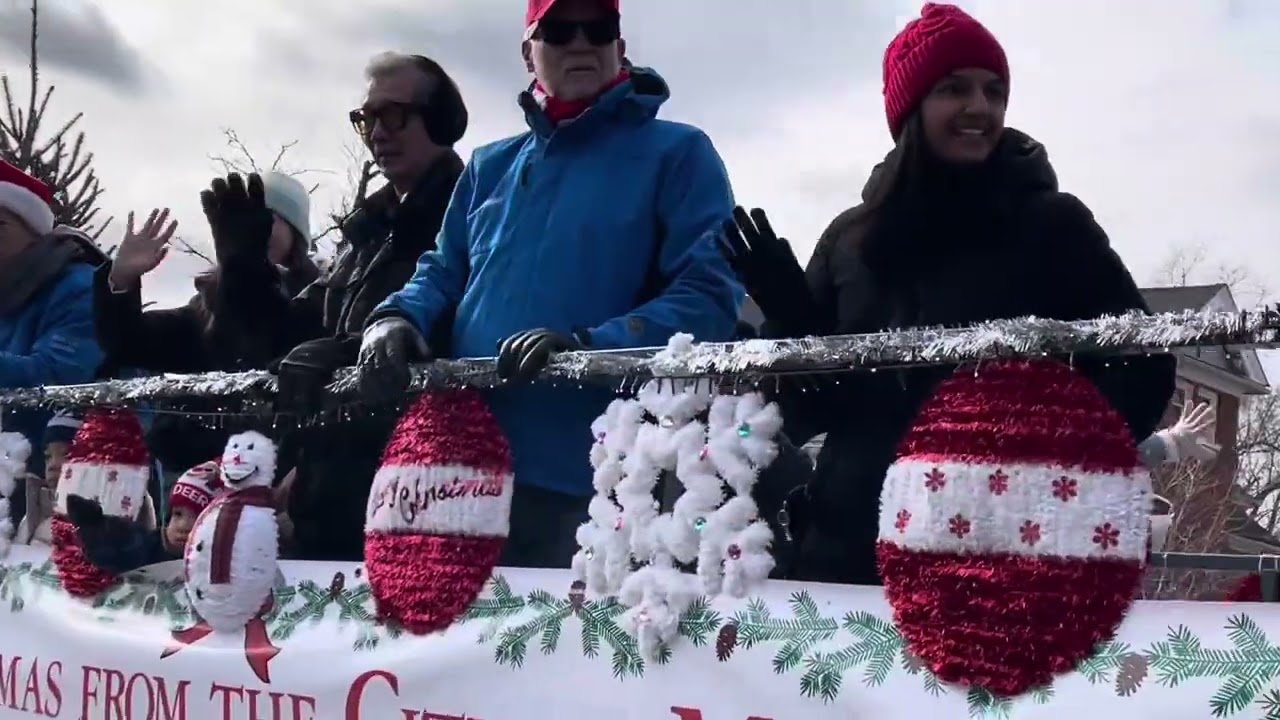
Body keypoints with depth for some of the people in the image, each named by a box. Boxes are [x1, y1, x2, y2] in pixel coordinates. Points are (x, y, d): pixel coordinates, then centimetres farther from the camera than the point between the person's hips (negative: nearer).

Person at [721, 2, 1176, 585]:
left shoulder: (1054, 225, 2)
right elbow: (807, 411, 11)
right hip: (848, 548, 3)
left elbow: (1141, 375, 0)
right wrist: (787, 320, -6)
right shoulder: (853, 237, 9)